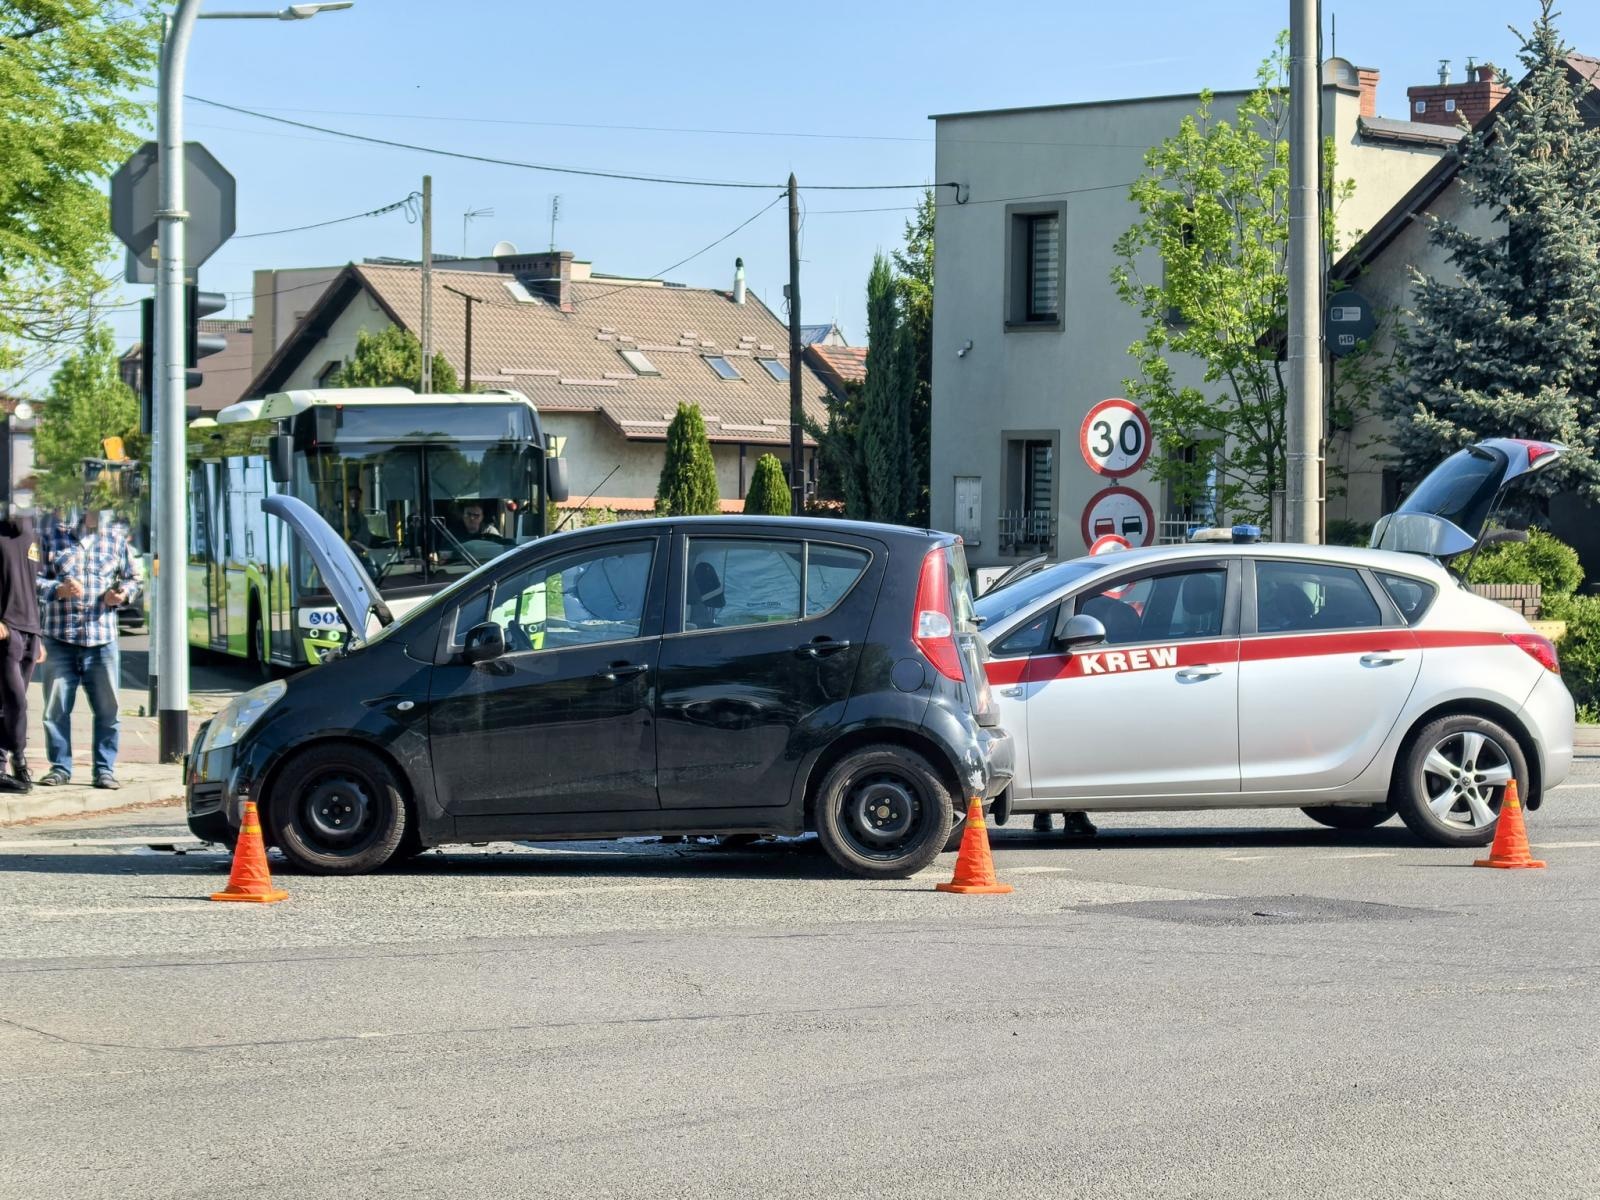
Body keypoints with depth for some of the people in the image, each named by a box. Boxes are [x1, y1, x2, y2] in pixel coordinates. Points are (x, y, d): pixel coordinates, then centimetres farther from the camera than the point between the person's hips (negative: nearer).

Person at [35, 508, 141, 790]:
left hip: (102, 639, 1)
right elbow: (34, 579, 4)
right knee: (56, 708, 2)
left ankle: (105, 769, 9)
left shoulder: (116, 540, 11)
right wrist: (58, 589, -14)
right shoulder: (52, 539, 6)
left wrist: (122, 594, -2)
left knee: (107, 709, 1)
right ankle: (60, 767, 13)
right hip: (60, 639, -1)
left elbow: (132, 577, 19)